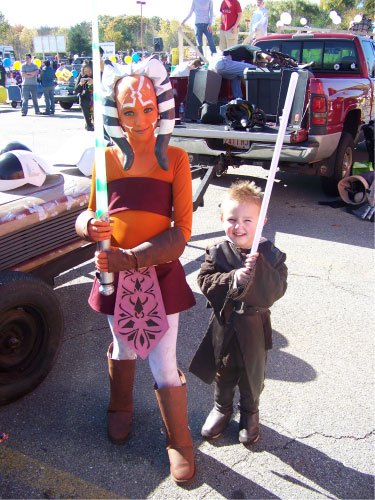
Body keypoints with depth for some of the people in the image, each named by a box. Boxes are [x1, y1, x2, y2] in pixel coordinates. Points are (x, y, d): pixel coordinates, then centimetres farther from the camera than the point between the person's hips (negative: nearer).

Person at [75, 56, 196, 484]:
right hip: (114, 274, 3)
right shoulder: (108, 159, -2)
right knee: (122, 349, 22)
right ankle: (120, 409, 51)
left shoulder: (174, 159, -8)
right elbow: (90, 214, 8)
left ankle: (179, 442, 28)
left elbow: (181, 230, -11)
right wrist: (88, 226, -17)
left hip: (160, 274, -2)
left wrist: (132, 258, -22)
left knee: (164, 366, 3)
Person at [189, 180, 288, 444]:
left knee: (252, 375, 20)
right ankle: (222, 407, 48)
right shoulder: (217, 252, -10)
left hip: (254, 327, -1)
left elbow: (277, 288, -23)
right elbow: (205, 282, -19)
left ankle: (250, 412, 47)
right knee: (223, 372, 22)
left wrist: (258, 269, -38)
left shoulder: (270, 254, -14)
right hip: (223, 326, 1)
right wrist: (232, 280, -33)